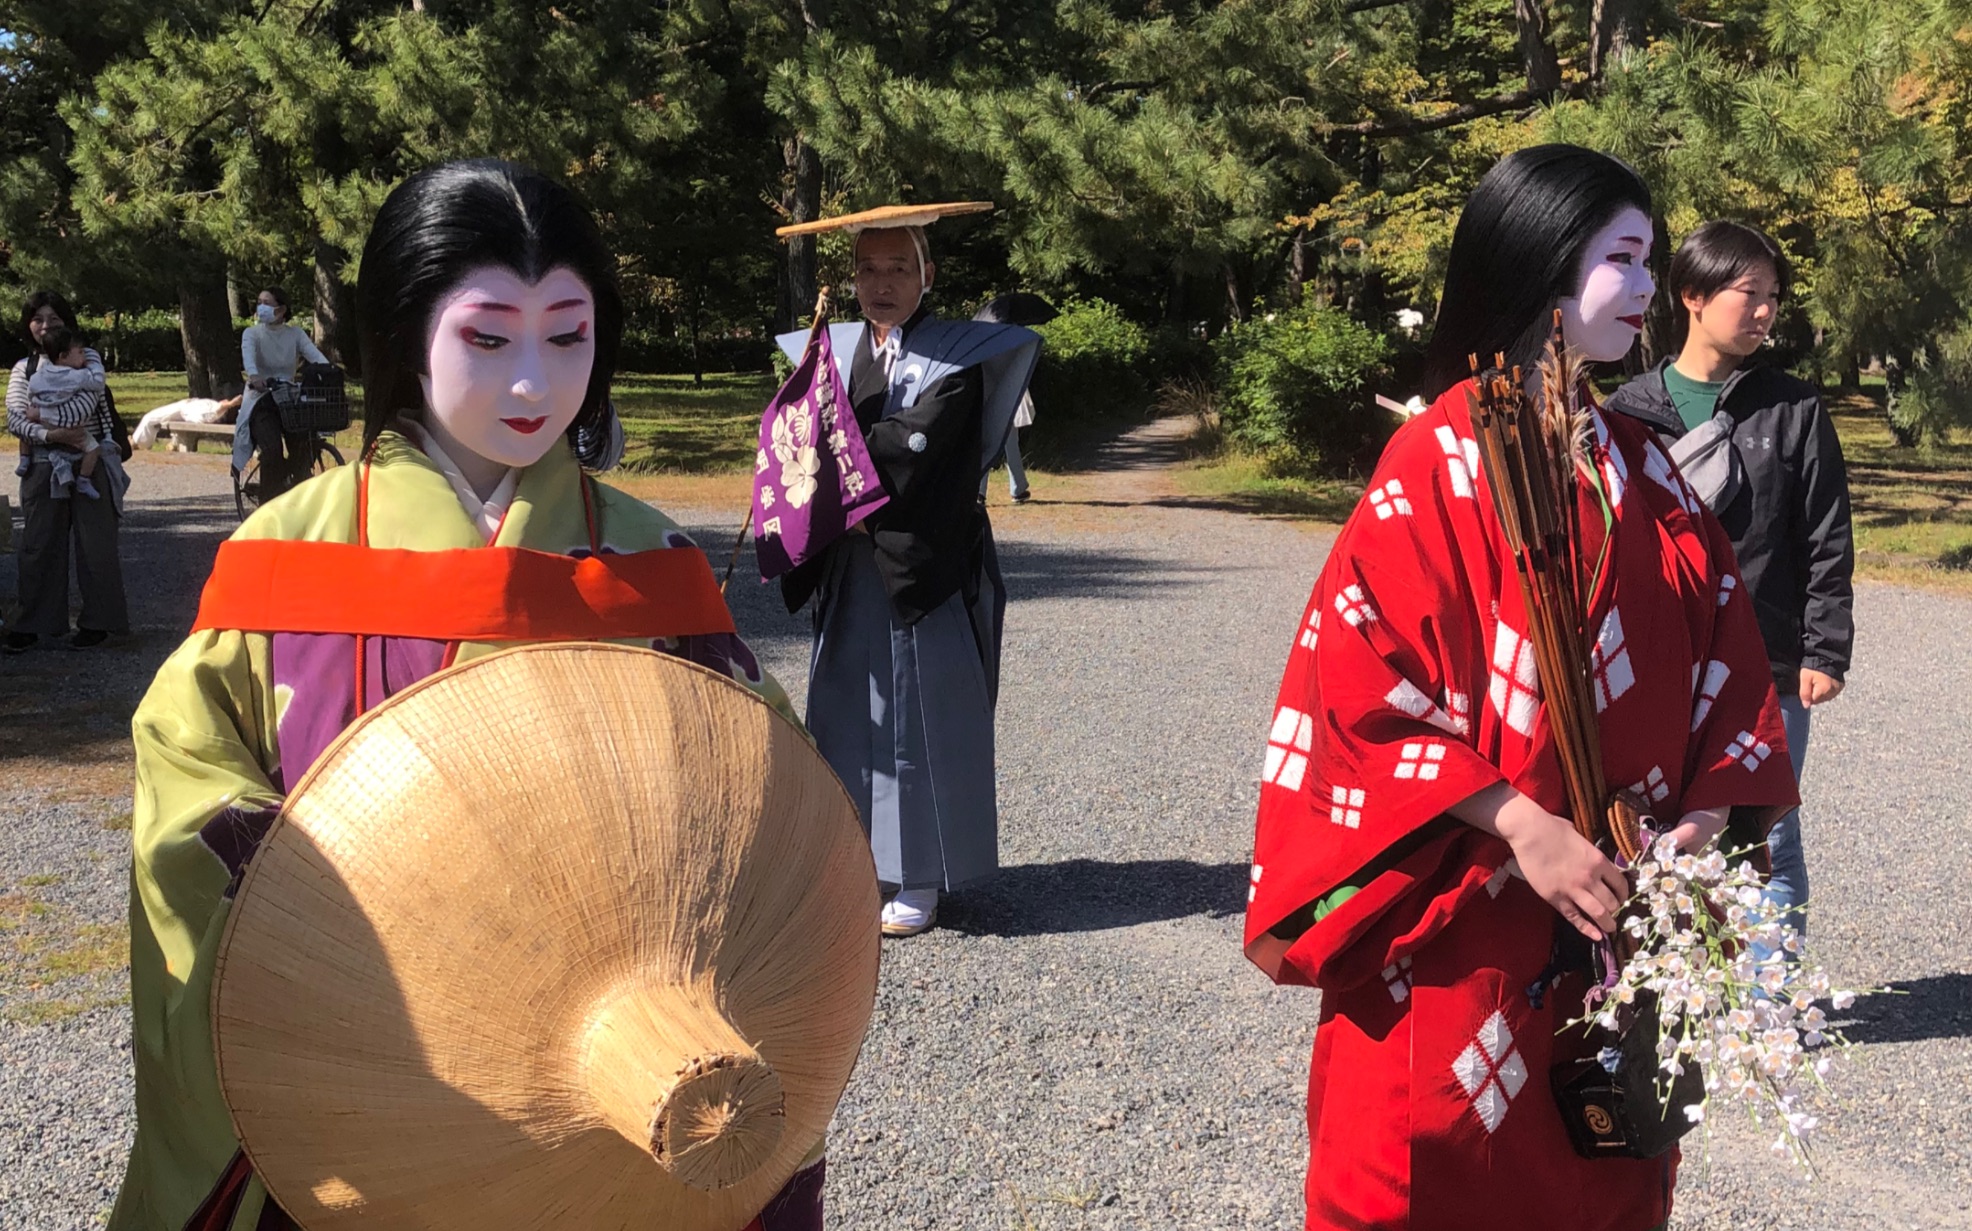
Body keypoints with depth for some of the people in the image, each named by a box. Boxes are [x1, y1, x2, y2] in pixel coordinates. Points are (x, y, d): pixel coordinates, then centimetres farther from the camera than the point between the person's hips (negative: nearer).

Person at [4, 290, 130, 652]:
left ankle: (97, 621, 9)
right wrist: (52, 435, -21)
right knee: (39, 545, 3)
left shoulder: (87, 357, 6)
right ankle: (33, 624, 9)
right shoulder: (23, 369, 9)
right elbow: (14, 420, -2)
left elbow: (95, 385, -17)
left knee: (95, 544, 0)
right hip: (43, 468, 2)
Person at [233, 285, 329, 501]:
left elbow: (315, 355, -8)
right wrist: (254, 376, -44)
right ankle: (268, 503, -12)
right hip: (260, 400, -2)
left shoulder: (295, 334, 8)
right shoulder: (252, 333, 1)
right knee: (272, 450, -26)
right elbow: (248, 355, -21)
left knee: (302, 447, -22)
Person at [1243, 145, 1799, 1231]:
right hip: (1462, 931, -6)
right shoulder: (1438, 463, -11)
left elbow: (1727, 660, 10)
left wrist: (1702, 819, -6)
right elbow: (1360, 681, -17)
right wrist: (1522, 826, -21)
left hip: (1624, 916, 6)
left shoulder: (1641, 469, 9)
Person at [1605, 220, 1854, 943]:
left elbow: (1828, 543, 2)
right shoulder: (1631, 411, 3)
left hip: (1768, 674, -1)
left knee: (1768, 845, 6)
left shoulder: (1795, 410, 1)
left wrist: (1825, 654, -4)